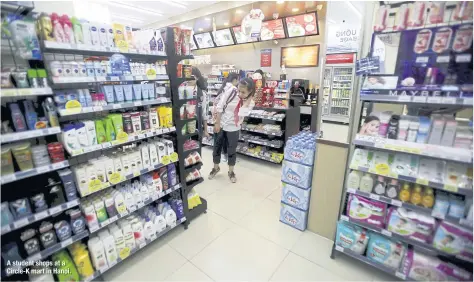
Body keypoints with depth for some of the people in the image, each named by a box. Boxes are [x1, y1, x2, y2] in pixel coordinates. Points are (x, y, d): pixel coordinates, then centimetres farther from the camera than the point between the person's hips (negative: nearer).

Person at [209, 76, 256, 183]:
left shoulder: (250, 102, -11)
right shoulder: (230, 91, -15)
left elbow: (241, 114, -27)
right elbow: (219, 107, -11)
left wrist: (248, 100, -25)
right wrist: (217, 123, -11)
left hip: (234, 129, 0)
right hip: (221, 125, 0)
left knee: (232, 150, 10)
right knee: (217, 148, 13)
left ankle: (231, 172, 31)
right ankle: (216, 168, 37)